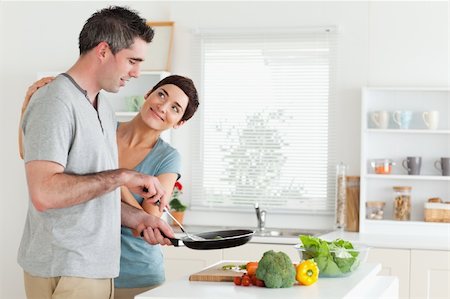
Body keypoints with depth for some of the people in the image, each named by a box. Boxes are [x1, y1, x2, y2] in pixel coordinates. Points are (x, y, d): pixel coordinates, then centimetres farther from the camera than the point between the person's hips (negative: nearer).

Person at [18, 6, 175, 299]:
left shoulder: (105, 110, 15)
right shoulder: (56, 102, -14)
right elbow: (44, 193, -25)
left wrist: (138, 218, 5)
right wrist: (122, 175, -21)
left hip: (99, 270, 9)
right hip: (64, 273, -9)